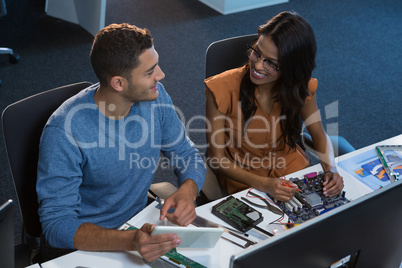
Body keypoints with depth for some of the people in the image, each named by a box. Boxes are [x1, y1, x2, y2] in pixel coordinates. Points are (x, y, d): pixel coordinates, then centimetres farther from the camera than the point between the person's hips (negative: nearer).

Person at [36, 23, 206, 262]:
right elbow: (57, 224, -23)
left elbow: (188, 155, 2)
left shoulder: (154, 96, -9)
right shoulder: (65, 131, -25)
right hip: (86, 242, -4)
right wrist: (130, 241, -39)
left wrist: (187, 192, -21)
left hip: (139, 221, 4)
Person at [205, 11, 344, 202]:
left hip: (293, 168, 4)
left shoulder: (301, 86, -10)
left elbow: (319, 135, 5)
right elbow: (217, 158, -15)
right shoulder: (222, 89, -21)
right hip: (244, 178, -3)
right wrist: (263, 184, -28)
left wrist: (331, 170, -16)